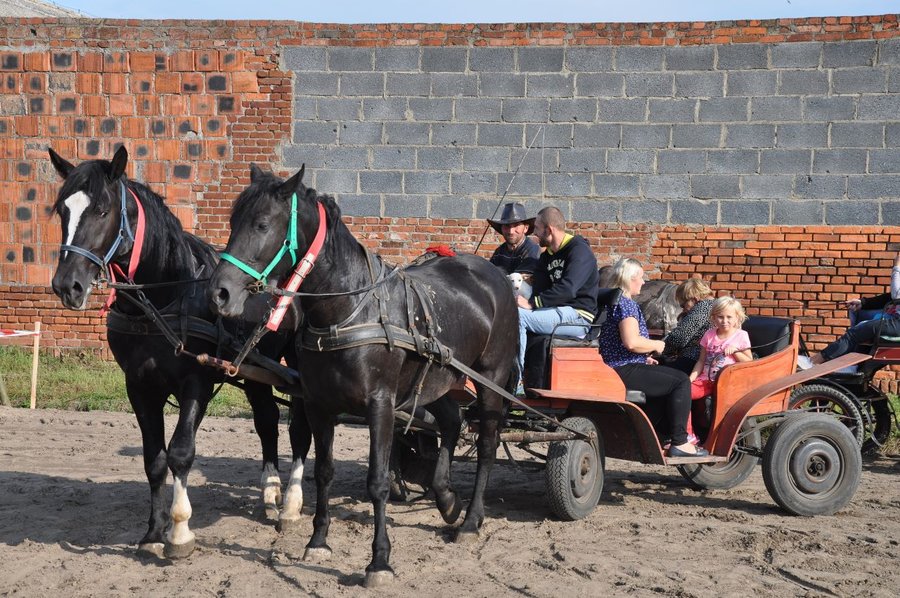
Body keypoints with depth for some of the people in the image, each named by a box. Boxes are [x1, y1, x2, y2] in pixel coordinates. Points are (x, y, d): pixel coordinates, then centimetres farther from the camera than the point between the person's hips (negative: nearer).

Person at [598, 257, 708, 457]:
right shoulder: (625, 303, -15)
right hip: (624, 372, -11)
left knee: (677, 377, 21)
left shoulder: (612, 300, 18)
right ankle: (679, 443, -11)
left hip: (617, 368, 11)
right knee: (680, 382, -12)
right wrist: (656, 345, -10)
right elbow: (631, 341, -29)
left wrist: (644, 356, 17)